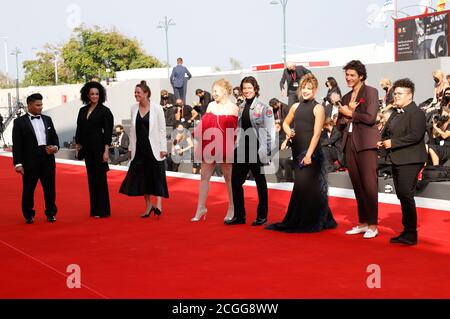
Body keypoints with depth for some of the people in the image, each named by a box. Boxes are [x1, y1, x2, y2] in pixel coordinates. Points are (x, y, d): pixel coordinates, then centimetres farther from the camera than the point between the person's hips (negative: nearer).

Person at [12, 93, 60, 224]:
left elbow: (54, 136, 18)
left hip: (48, 159, 3)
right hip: (30, 161, -3)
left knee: (50, 188, 7)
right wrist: (17, 163, -10)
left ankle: (51, 213, 19)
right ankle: (29, 215, 18)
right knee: (28, 189, 5)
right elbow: (17, 144, -4)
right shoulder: (19, 122, 0)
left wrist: (56, 147, -4)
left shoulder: (47, 119, 13)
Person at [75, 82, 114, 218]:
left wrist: (106, 150, -15)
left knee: (100, 177, -2)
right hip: (87, 148, 6)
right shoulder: (83, 110, 10)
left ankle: (103, 210, 4)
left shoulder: (104, 111, -6)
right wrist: (78, 147, 10)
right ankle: (94, 209, 17)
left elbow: (108, 132, -10)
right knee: (91, 178, 9)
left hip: (99, 146, -5)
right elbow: (79, 130, 14)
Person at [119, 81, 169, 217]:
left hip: (153, 148, -5)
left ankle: (158, 204, 8)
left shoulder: (157, 108, -7)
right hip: (139, 148, 5)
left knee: (157, 175, 0)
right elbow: (132, 129, 11)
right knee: (141, 176, 8)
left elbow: (162, 129, -6)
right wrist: (130, 147, 11)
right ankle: (148, 205, 20)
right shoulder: (134, 108, 5)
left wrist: (163, 148, -9)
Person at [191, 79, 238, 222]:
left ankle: (231, 209, 18)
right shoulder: (211, 105, 8)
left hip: (225, 148, -4)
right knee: (204, 176, 4)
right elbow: (204, 123, 12)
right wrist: (198, 134, -2)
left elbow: (234, 130, -6)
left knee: (228, 177, 7)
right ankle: (201, 208, 9)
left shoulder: (233, 108, -3)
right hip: (209, 146, 4)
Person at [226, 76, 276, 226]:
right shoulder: (241, 108, 11)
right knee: (236, 181, 4)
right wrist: (235, 146, 12)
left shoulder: (264, 108, -7)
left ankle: (262, 216, 16)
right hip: (242, 149, 6)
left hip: (257, 149, -6)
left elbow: (270, 131, -10)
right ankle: (239, 215, 14)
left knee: (260, 182, 6)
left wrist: (269, 151, -14)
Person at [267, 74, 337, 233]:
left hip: (311, 151, -6)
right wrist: (289, 132, 1)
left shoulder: (318, 108, -6)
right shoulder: (296, 106, 10)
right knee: (303, 187, 10)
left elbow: (316, 134, -12)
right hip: (297, 150, 6)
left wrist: (308, 155, -19)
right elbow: (286, 123, 25)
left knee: (303, 186, -5)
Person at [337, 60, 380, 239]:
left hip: (366, 143, -6)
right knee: (357, 185, 8)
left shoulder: (371, 92, 0)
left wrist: (350, 113, -2)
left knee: (369, 184, -8)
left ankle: (372, 225, -4)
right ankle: (362, 223, 14)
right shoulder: (346, 97, 20)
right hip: (349, 143, 7)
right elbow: (339, 124, 18)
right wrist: (345, 116, -3)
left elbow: (370, 118, -13)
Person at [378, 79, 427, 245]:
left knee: (406, 195, -11)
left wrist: (393, 143, -19)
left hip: (409, 161, -9)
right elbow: (387, 131, 25)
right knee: (402, 196, 13)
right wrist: (383, 141, 4)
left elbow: (415, 136, -22)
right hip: (397, 161, 9)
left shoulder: (416, 113, -11)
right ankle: (407, 231, 21)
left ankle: (410, 234, -3)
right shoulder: (395, 114, 17)